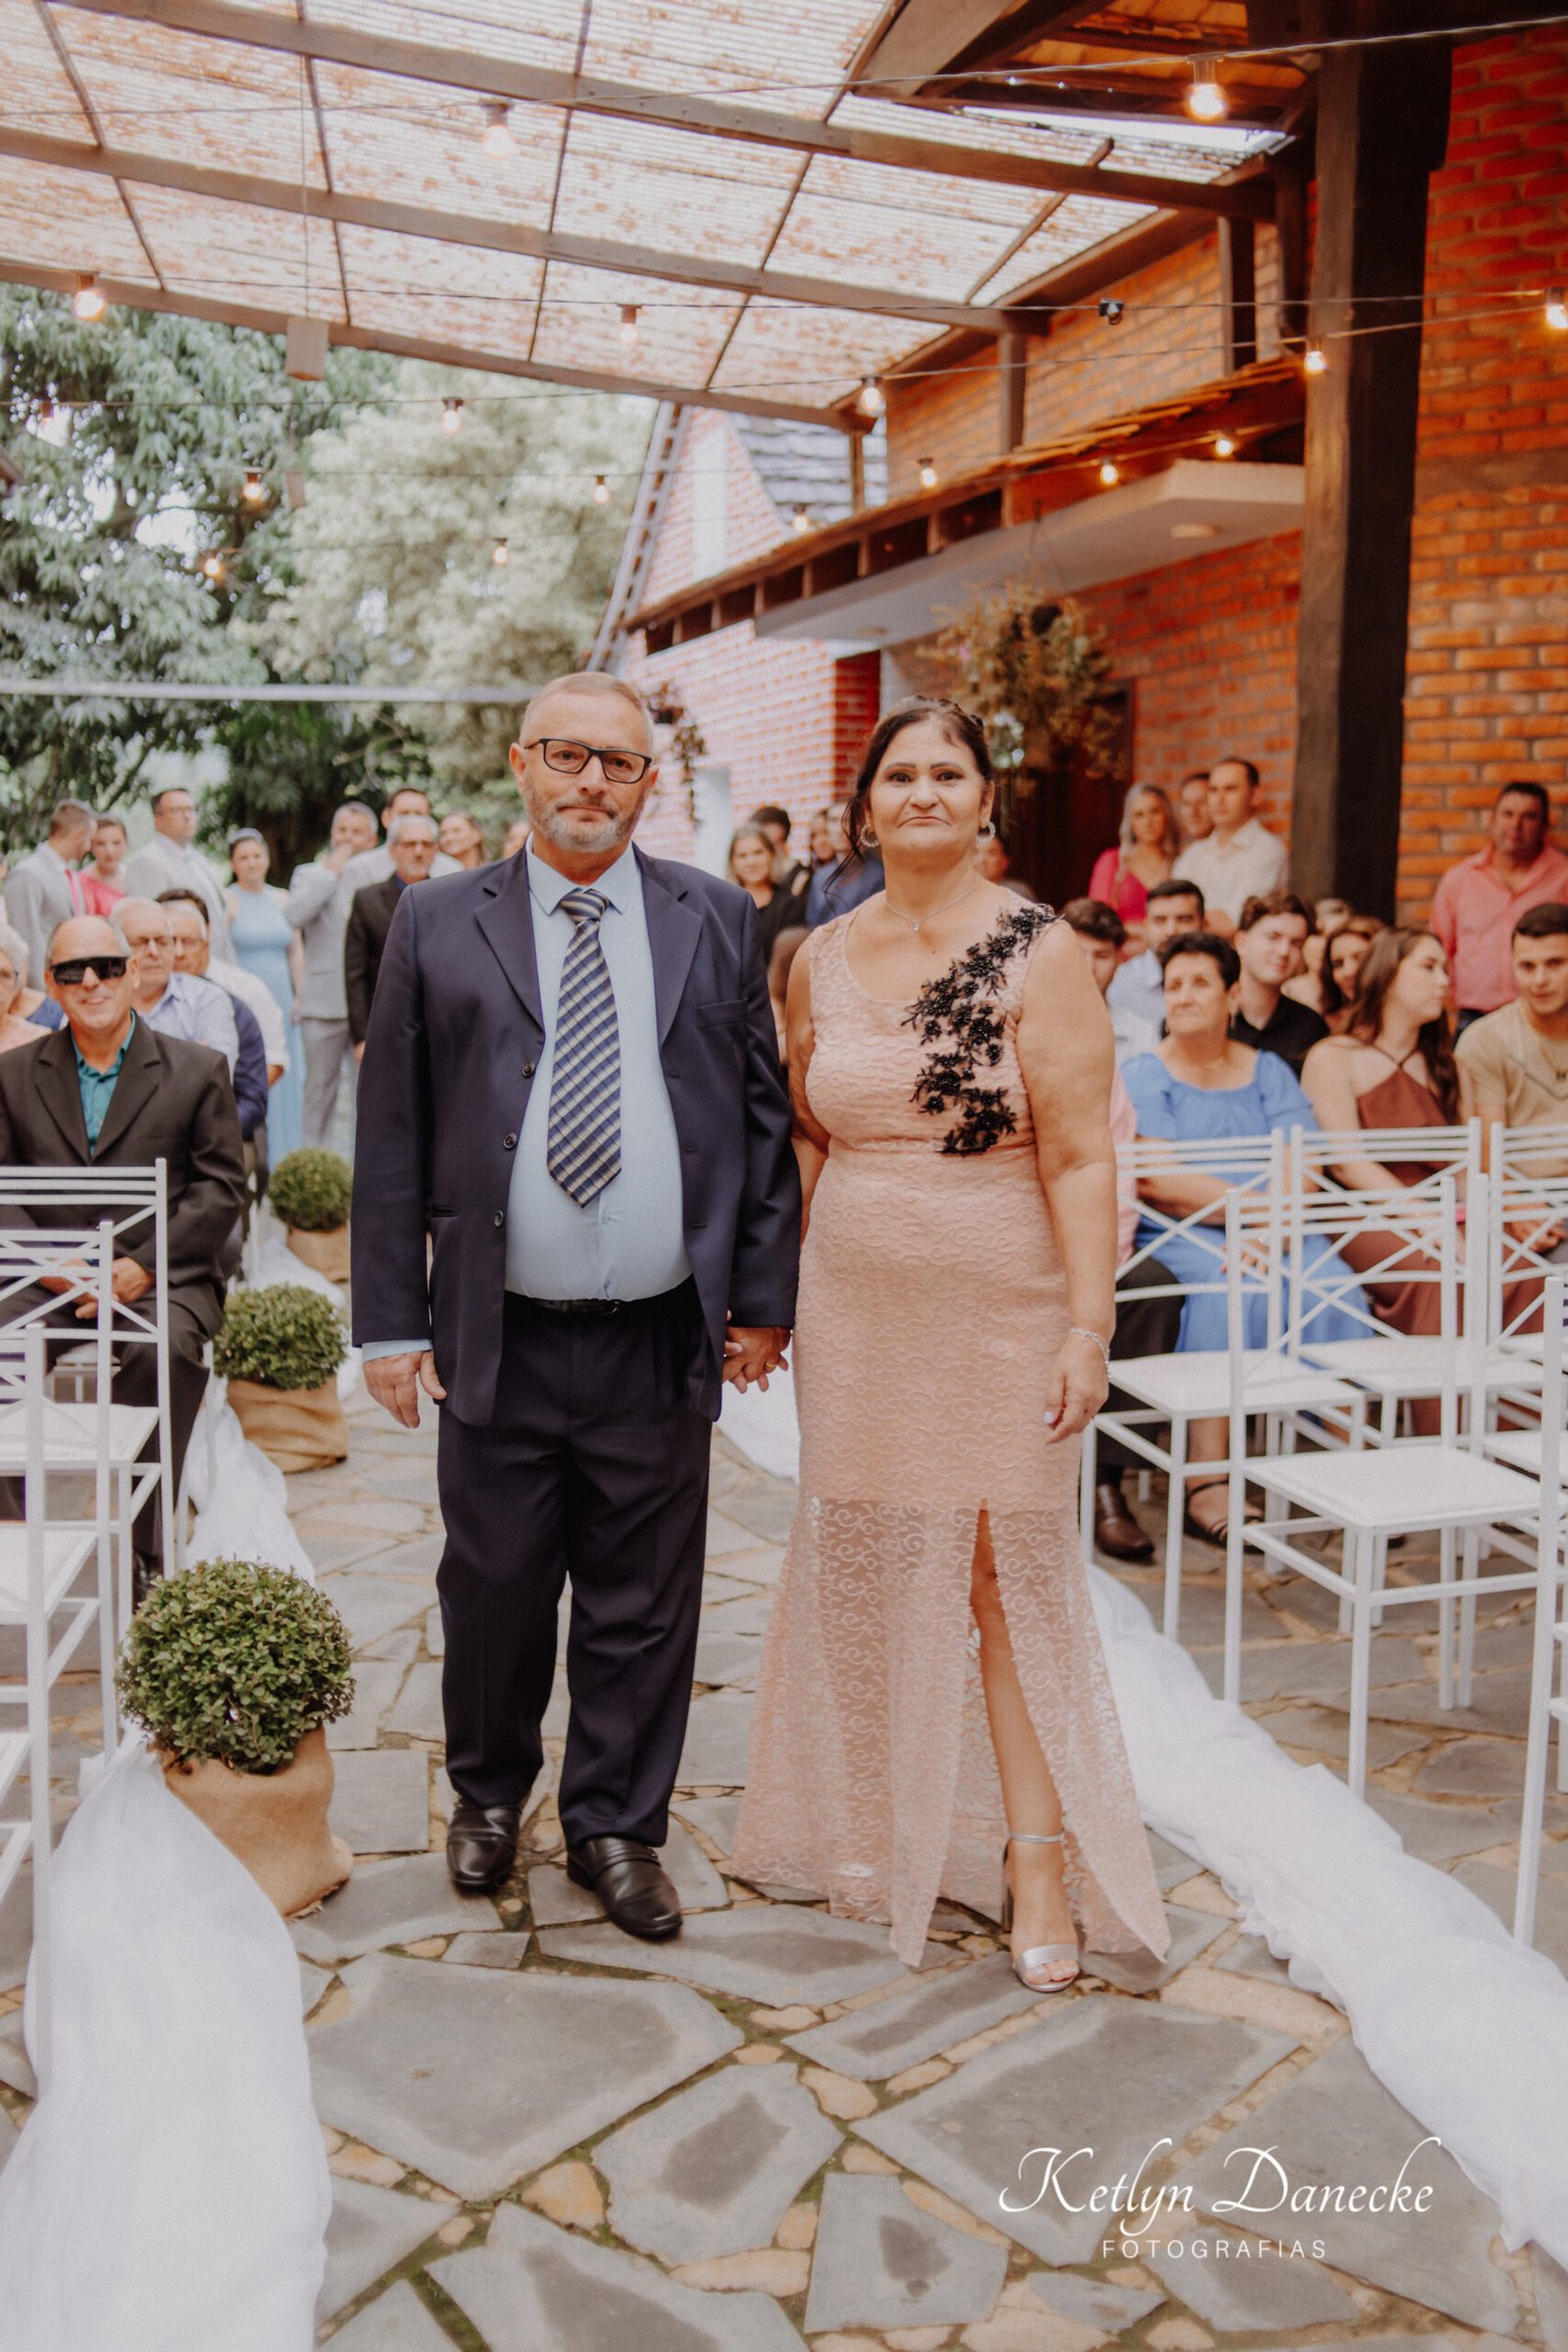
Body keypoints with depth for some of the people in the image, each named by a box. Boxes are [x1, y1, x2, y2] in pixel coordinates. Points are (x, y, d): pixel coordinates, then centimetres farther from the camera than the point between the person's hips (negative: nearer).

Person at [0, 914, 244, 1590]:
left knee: (163, 1353, -34)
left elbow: (220, 1188, 2)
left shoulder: (197, 1071, 8)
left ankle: (138, 1553, -23)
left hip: (165, 1277, -2)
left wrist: (144, 1264, -12)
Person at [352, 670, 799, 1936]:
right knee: (493, 1590, 14)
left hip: (664, 1343, 0)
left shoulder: (719, 918, 6)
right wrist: (393, 1318, -2)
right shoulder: (437, 925, 4)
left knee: (644, 1604, 10)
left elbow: (763, 1116, 6)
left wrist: (764, 1295, 1)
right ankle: (489, 1794, 39)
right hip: (498, 1341, 0)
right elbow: (391, 1137, 3)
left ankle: (618, 1827, 30)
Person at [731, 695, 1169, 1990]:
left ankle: (1039, 1856, 18)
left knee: (1015, 1574, 3)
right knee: (864, 1567, 12)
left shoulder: (1041, 952, -7)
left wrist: (1090, 1325, -15)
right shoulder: (821, 960, 5)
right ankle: (883, 1822, 31)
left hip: (1003, 1311, -4)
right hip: (856, 1311, 4)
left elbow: (1080, 1157, -10)